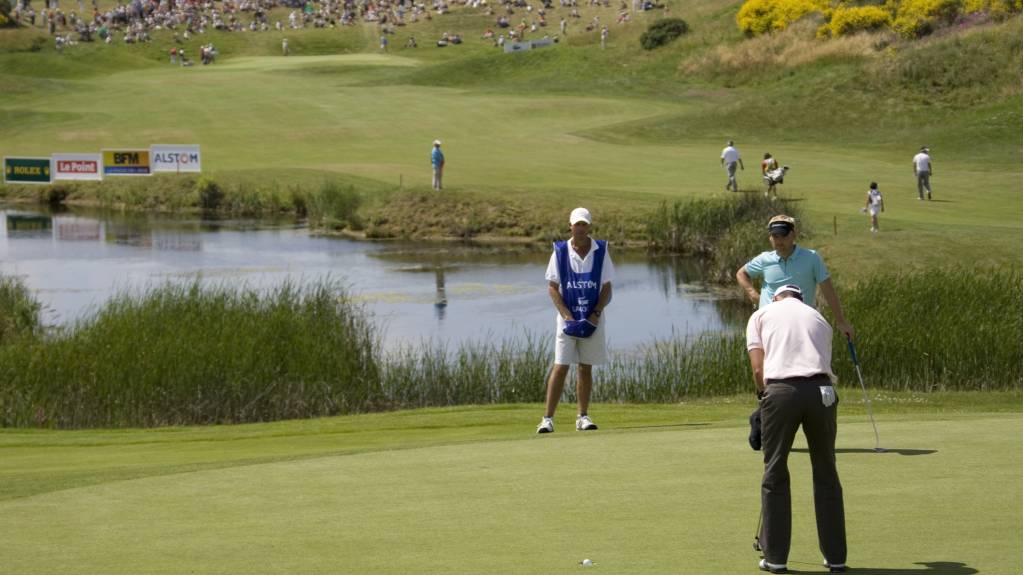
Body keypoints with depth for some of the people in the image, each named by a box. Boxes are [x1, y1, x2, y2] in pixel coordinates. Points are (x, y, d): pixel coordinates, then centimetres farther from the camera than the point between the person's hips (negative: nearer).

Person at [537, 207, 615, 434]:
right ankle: (548, 417, -7)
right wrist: (567, 315, -11)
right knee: (560, 367, -7)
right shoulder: (560, 252, -1)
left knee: (585, 368, 7)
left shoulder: (601, 252, 2)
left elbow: (606, 288, 3)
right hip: (568, 318, -1)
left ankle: (583, 416, 15)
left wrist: (596, 313, -11)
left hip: (593, 320, 1)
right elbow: (552, 288, 0)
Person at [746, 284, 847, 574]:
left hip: (781, 390, -2)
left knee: (775, 475, 12)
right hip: (821, 391, 2)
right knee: (826, 474, 15)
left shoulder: (761, 315, 17)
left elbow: (758, 368, 4)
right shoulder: (819, 318, 26)